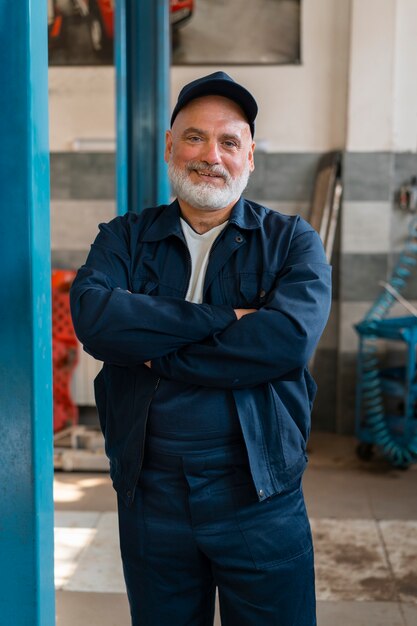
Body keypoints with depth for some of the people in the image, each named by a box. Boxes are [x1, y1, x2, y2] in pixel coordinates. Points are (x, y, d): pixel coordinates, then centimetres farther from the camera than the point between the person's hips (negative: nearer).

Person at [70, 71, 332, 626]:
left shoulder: (292, 242, 0)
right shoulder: (124, 238, 5)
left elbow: (290, 337, -19)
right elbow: (93, 316, -16)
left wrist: (157, 353, -14)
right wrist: (224, 319, -19)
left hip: (260, 497, -1)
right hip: (149, 495, 2)